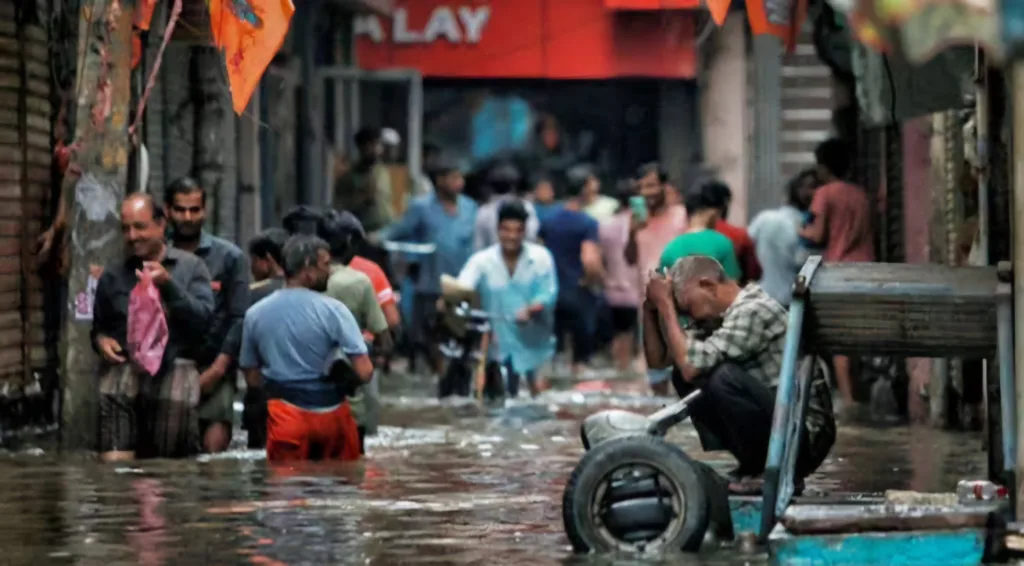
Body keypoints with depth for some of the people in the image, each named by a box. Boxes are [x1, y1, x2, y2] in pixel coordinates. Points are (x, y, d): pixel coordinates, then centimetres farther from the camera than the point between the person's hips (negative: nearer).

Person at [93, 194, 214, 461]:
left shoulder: (191, 266, 9)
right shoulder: (112, 276, 18)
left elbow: (203, 319, -3)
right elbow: (99, 326, 30)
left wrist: (168, 286, -13)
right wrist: (100, 338, 6)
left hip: (174, 363, -1)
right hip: (125, 363, 1)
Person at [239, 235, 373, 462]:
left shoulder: (255, 314, 0)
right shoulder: (332, 310, -12)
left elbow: (252, 377, 5)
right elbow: (364, 372, -16)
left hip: (285, 416, 2)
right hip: (330, 414, -2)